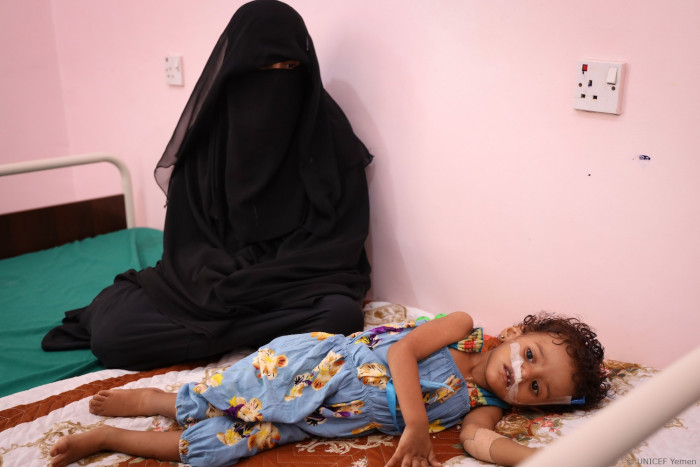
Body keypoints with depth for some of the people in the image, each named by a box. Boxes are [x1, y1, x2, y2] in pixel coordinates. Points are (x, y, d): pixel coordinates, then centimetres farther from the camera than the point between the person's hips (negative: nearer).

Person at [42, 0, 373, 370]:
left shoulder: (328, 130, -5)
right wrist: (228, 280, -18)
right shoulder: (206, 132, 0)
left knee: (342, 315, -35)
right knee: (112, 334, -21)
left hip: (300, 280, 0)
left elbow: (343, 234, -7)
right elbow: (186, 237, 2)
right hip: (216, 279, 1)